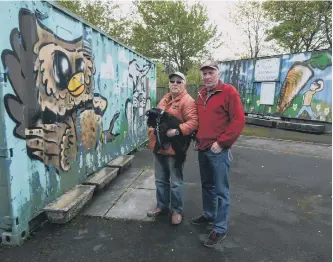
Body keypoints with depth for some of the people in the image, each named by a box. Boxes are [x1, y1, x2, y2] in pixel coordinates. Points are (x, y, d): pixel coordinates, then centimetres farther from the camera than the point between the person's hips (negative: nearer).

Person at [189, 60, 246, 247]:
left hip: (218, 151, -7)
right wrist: (197, 139, 12)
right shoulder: (201, 95, 12)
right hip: (202, 149, 7)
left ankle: (220, 229, 15)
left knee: (220, 191, 2)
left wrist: (221, 143, -17)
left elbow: (239, 120, -15)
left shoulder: (229, 91, -9)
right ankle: (209, 215, 37)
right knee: (207, 186, 19)